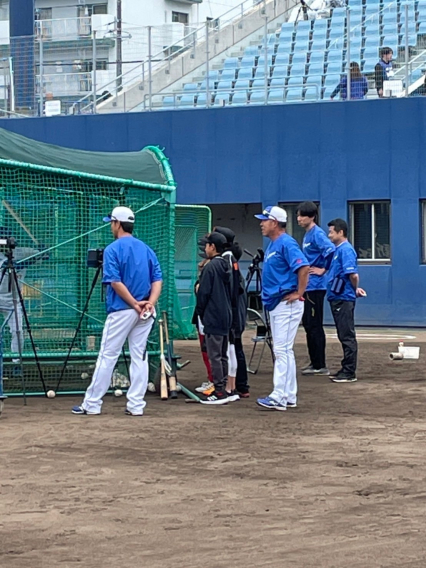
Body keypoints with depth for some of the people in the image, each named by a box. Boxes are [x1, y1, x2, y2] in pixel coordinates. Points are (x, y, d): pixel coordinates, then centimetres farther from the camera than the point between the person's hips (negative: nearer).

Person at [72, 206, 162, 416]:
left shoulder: (113, 249, -7)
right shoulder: (146, 249, 11)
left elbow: (116, 282, -16)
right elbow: (157, 280, 3)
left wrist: (135, 305, -14)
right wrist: (149, 303, -9)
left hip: (121, 311, -5)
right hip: (145, 313, 5)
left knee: (107, 356, -1)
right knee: (139, 356, 7)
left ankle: (92, 404, 3)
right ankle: (136, 405, 6)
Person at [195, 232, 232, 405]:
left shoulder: (210, 267, -14)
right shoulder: (226, 266, 11)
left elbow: (203, 293, -14)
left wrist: (200, 313, -2)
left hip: (213, 318, -9)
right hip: (226, 317, 9)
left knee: (214, 355, -7)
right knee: (222, 355, 13)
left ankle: (219, 392, -9)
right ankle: (222, 389, 17)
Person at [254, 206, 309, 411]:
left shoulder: (286, 243, -14)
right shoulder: (272, 244, 17)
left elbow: (304, 267, -25)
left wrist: (299, 293, -21)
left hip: (287, 304, -11)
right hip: (275, 304, 11)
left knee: (282, 350, -12)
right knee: (283, 351, 12)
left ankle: (279, 397, -14)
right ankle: (289, 396, 17)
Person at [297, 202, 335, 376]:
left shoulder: (317, 234, -14)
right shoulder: (307, 234, 15)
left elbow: (331, 250, -27)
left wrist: (323, 270, -18)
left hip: (315, 287, -10)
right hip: (307, 286, 10)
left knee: (315, 326, -6)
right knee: (308, 325, 14)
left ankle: (320, 366, -2)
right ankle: (315, 362, 21)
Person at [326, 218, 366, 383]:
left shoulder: (346, 250, -14)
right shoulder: (337, 250, 16)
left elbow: (353, 274, -23)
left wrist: (355, 289, -7)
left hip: (344, 299, -10)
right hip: (337, 298, 10)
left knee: (347, 336, -6)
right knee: (344, 336, 14)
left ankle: (350, 372, -4)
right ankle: (346, 369, 20)